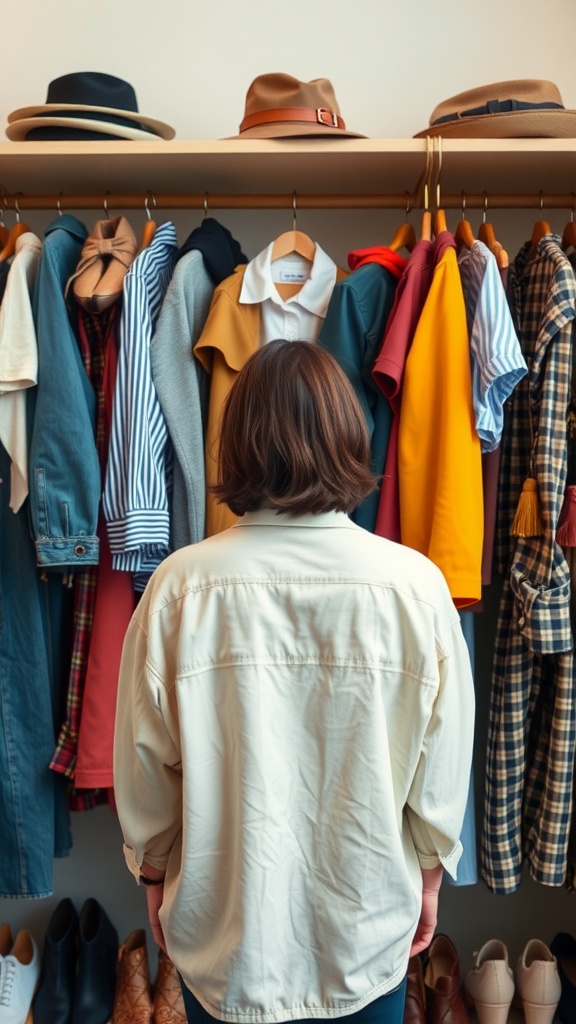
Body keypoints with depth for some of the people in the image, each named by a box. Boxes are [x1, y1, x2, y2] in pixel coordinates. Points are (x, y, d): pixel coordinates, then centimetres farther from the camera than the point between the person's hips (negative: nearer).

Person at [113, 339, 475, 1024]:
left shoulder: (181, 588, -20)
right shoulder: (414, 585, -19)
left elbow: (144, 761, -8)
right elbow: (442, 766, -9)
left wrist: (155, 872, 10)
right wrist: (428, 876, 9)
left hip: (225, 927, 0)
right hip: (369, 932, 1)